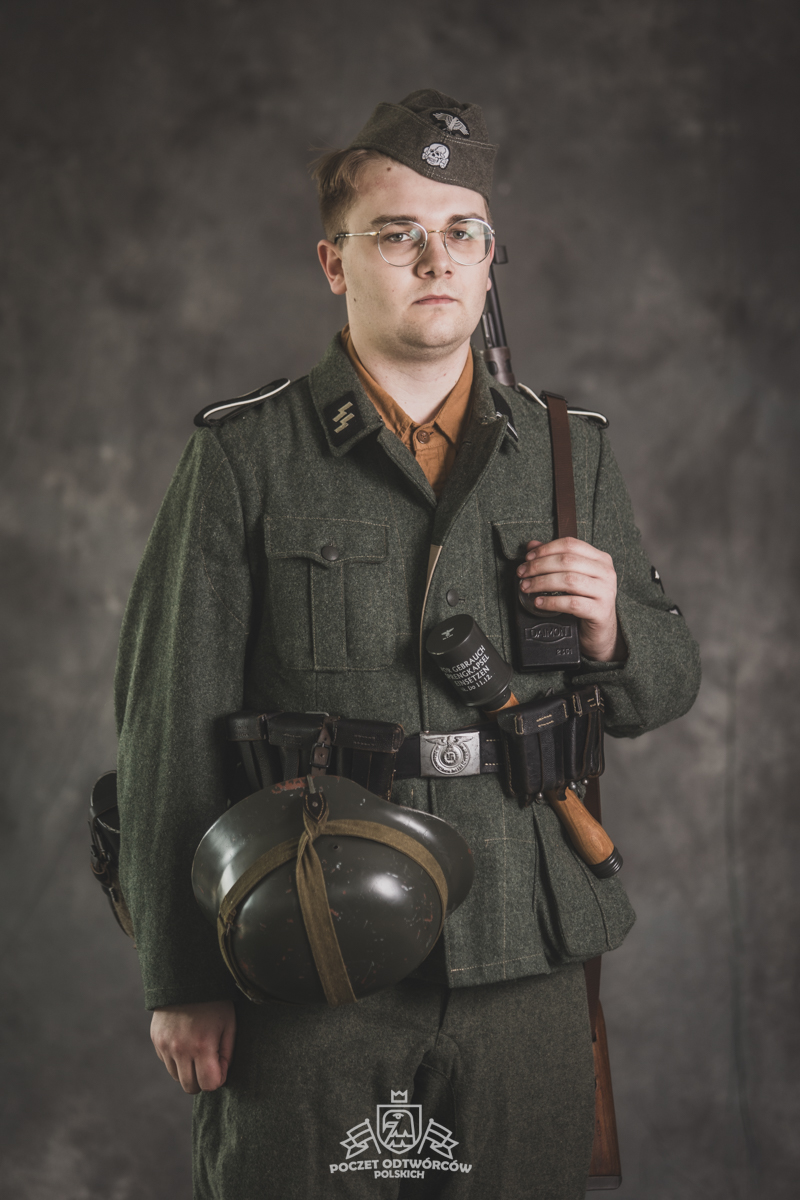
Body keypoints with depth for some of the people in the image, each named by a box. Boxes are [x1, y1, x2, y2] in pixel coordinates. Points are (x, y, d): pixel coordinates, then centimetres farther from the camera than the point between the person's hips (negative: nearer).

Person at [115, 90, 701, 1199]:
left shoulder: (572, 454, 10)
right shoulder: (244, 460, -1)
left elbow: (666, 689, 18)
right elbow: (170, 726, -3)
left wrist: (611, 629, -6)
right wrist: (182, 979, -5)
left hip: (525, 974, 3)